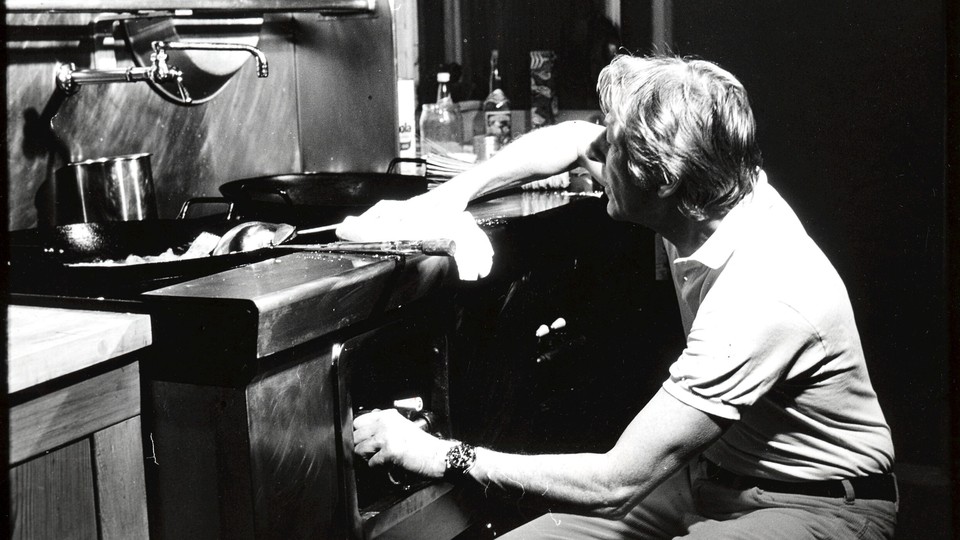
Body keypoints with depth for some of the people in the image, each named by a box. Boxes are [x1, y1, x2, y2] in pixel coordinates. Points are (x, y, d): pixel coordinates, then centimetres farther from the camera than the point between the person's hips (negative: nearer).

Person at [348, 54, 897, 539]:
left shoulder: (760, 297, -33)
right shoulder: (710, 194, -8)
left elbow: (615, 485, -30)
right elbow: (573, 139, 14)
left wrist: (445, 455, -22)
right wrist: (451, 194, 3)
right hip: (712, 473, 8)